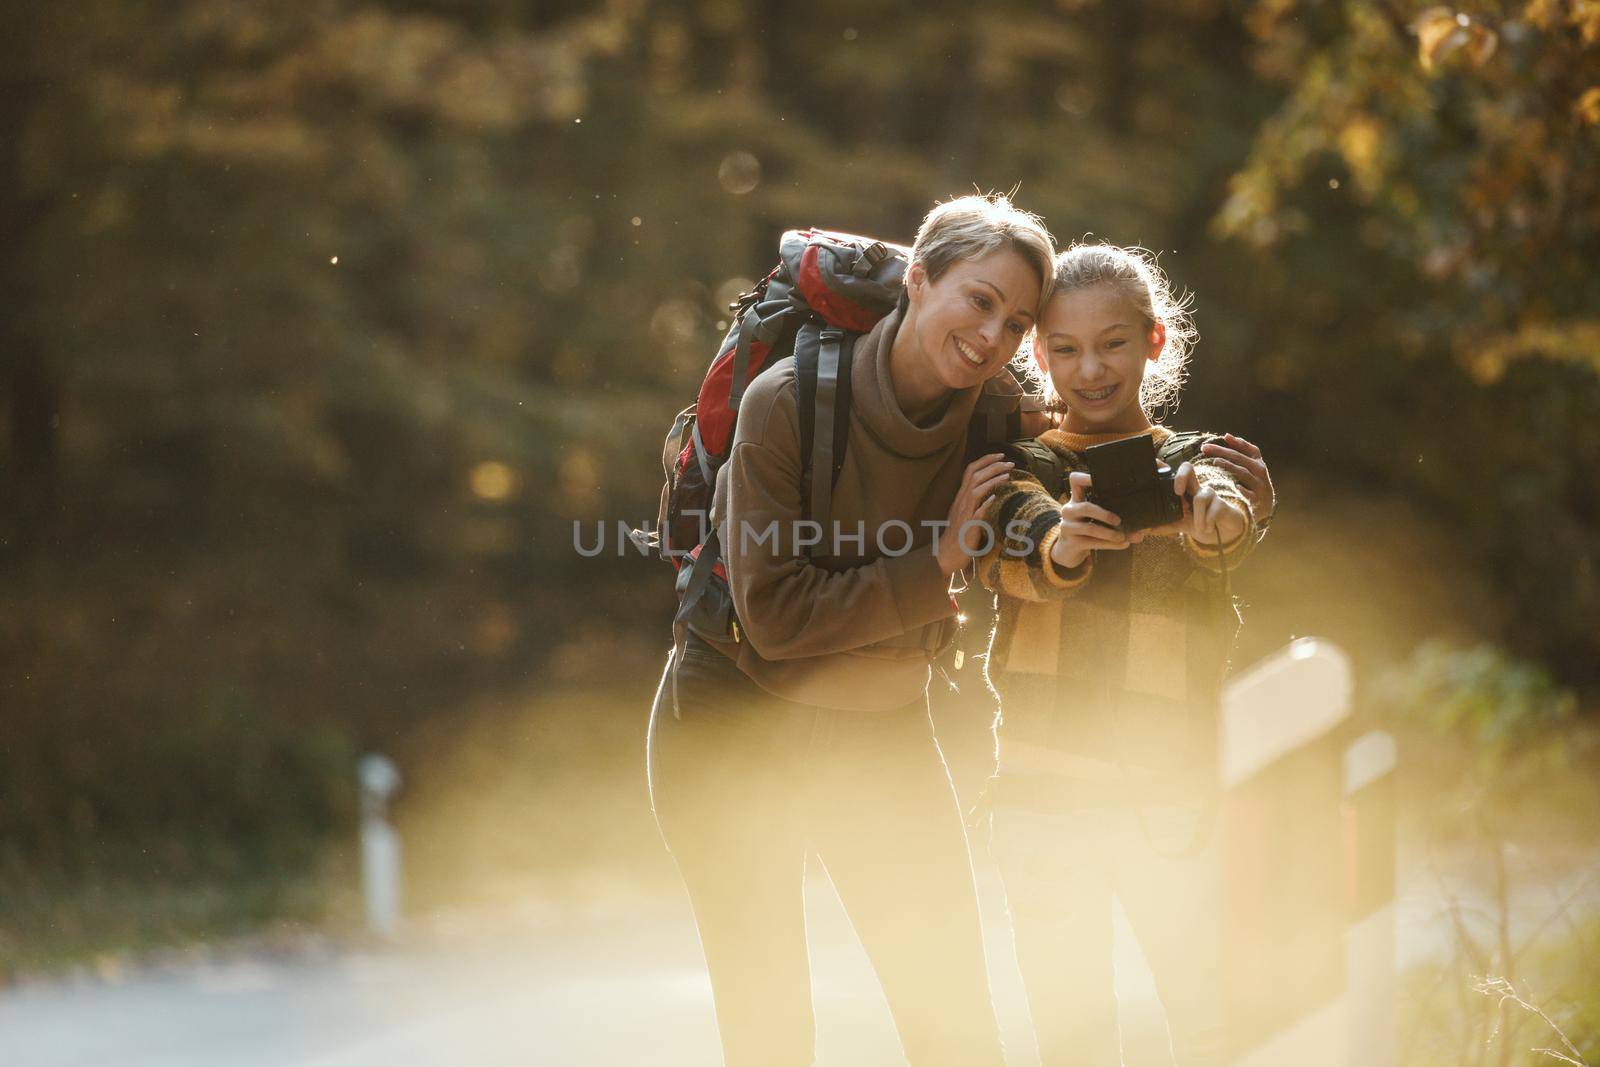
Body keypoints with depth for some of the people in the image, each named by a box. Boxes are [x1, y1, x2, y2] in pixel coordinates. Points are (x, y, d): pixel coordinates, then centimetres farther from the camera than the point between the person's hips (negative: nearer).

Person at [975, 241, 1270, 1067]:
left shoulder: (1193, 464, 7)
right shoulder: (1024, 463, 7)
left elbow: (1231, 526, -18)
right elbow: (1003, 542, -16)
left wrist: (1211, 509, -43)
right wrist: (1053, 543, -41)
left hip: (1166, 797, 0)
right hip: (1043, 793, 0)